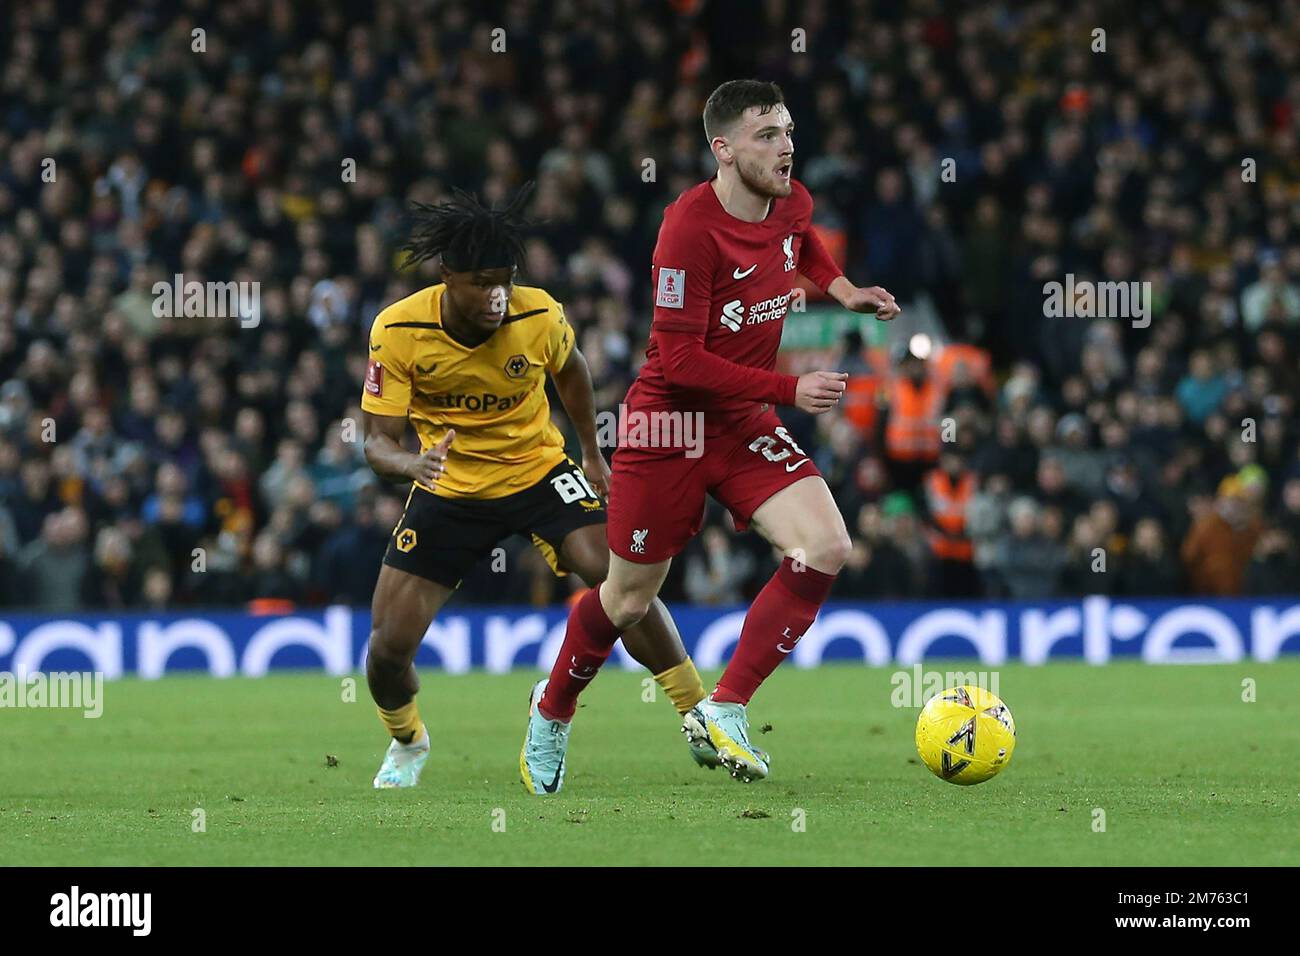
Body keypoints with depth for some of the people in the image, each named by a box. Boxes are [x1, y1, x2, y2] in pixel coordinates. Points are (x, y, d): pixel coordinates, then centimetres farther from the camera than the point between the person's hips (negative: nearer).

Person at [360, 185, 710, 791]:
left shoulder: (539, 315, -17)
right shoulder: (398, 330, -20)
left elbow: (570, 370, 8)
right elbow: (378, 440, -19)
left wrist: (592, 454, 11)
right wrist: (412, 463, -41)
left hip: (539, 471, 0)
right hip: (448, 487, 0)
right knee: (390, 642, -8)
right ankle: (407, 744, 26)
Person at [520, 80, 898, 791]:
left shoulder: (792, 204, -2)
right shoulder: (691, 228, -24)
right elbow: (680, 360, -26)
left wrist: (842, 291, 9)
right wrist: (789, 391, -26)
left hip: (744, 422, 6)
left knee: (825, 547, -18)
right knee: (628, 600, 7)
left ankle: (724, 712, -10)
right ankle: (552, 711, 37)